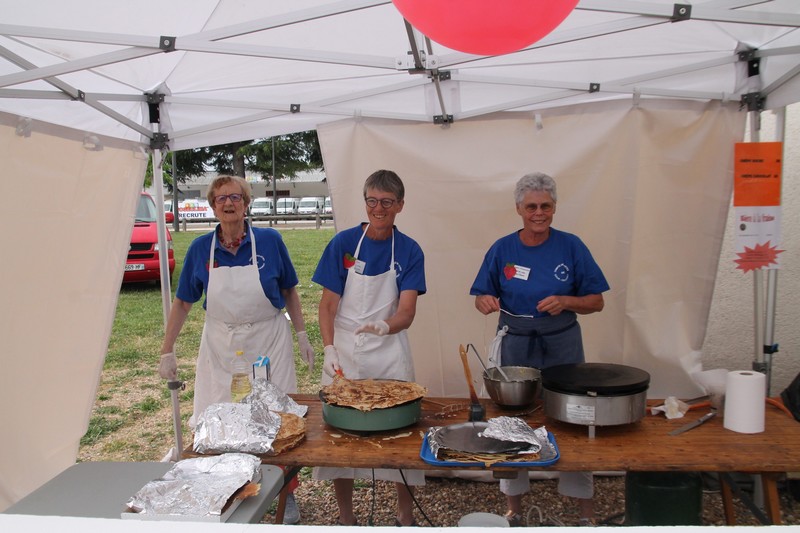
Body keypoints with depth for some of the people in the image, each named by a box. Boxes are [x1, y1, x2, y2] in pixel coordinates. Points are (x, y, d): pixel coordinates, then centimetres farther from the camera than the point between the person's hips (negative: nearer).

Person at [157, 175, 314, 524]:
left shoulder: (270, 241, -8)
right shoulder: (201, 249, -4)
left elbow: (289, 291, 3)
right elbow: (183, 302, 3)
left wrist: (302, 335, 1)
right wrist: (167, 351, 2)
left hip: (268, 342, -1)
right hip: (221, 346, 2)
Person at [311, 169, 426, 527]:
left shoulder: (409, 251, -4)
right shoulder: (343, 243, -4)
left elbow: (407, 312, -12)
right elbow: (328, 305, -4)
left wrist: (385, 327, -34)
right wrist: (329, 350, -17)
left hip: (390, 354, 0)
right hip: (344, 352, 0)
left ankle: (405, 516, 24)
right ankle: (345, 516, 25)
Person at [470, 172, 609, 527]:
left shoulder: (571, 247, -4)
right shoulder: (502, 250, -2)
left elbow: (596, 302, -1)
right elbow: (482, 298, 5)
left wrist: (565, 301, -20)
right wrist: (485, 302, -18)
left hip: (562, 345, -1)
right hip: (515, 346, 1)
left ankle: (586, 512, 26)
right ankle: (514, 509, 29)